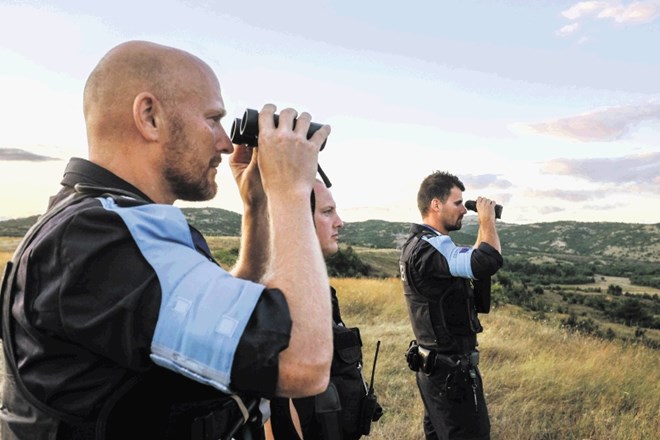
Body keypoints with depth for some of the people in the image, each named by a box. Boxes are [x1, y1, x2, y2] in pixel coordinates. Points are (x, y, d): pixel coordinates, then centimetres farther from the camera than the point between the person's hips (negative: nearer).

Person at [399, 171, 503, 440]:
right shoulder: (430, 247, -23)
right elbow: (488, 262, -36)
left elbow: (470, 262, 19)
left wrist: (484, 225, 8)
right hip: (451, 368, -10)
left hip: (435, 364, 10)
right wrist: (487, 219, -18)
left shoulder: (420, 243, 9)